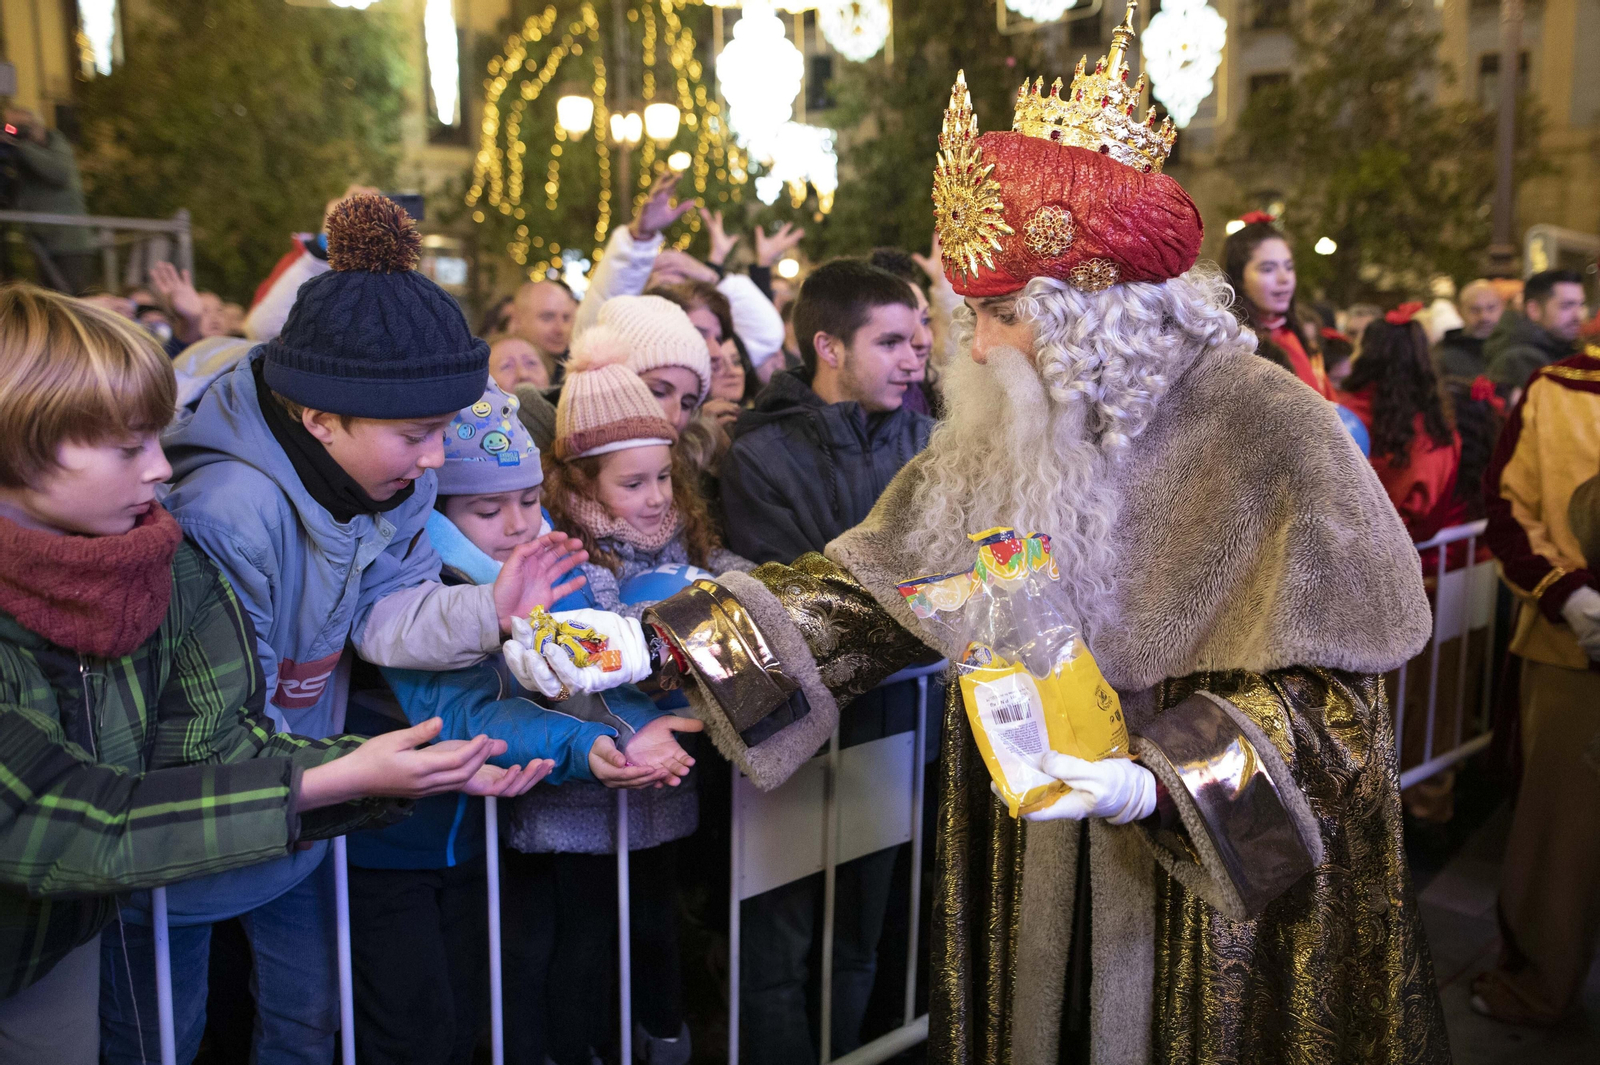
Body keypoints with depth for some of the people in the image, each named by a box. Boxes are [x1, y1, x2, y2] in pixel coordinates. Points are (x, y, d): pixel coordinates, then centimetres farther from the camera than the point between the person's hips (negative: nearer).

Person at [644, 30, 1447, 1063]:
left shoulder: (1273, 434, -16)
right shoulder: (1001, 436, -1)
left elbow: (1324, 695, -16)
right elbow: (866, 581, -5)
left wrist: (1156, 785, -31)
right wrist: (665, 641, -16)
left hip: (1228, 883, -4)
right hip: (1027, 872, 4)